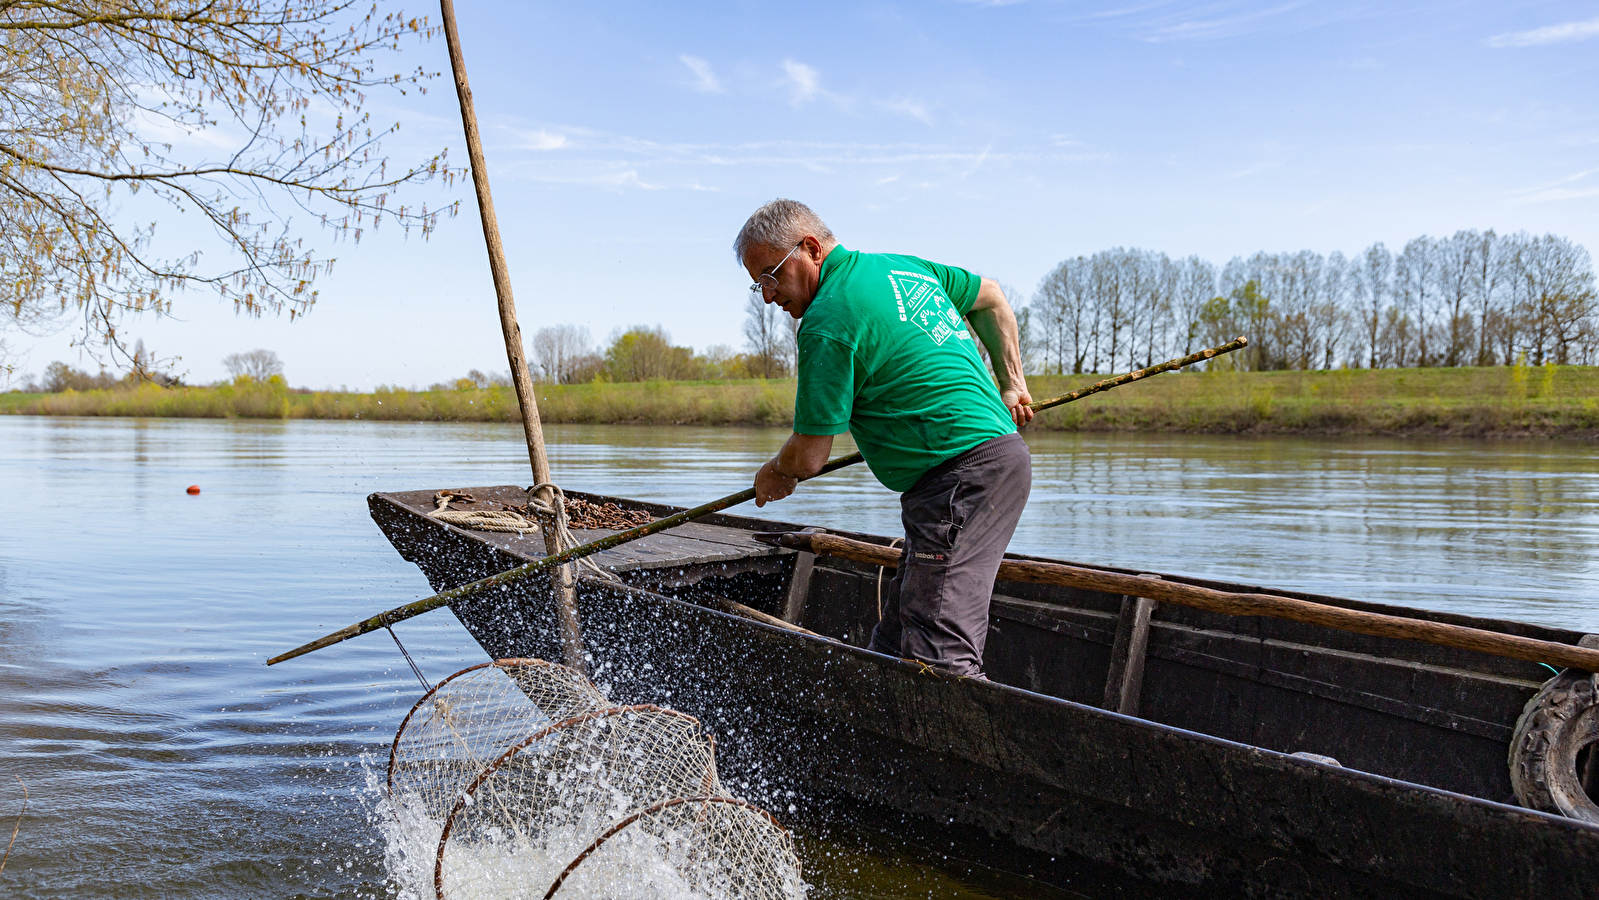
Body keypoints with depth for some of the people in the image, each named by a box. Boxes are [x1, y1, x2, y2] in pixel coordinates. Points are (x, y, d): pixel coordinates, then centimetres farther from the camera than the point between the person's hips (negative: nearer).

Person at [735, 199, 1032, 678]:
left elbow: (809, 456, -8)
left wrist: (775, 474, 15)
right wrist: (1011, 385, 33)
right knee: (894, 650, 9)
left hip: (962, 476, -10)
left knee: (940, 658, -14)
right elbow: (990, 297, 30)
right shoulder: (900, 266, 15)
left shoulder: (827, 324, -13)